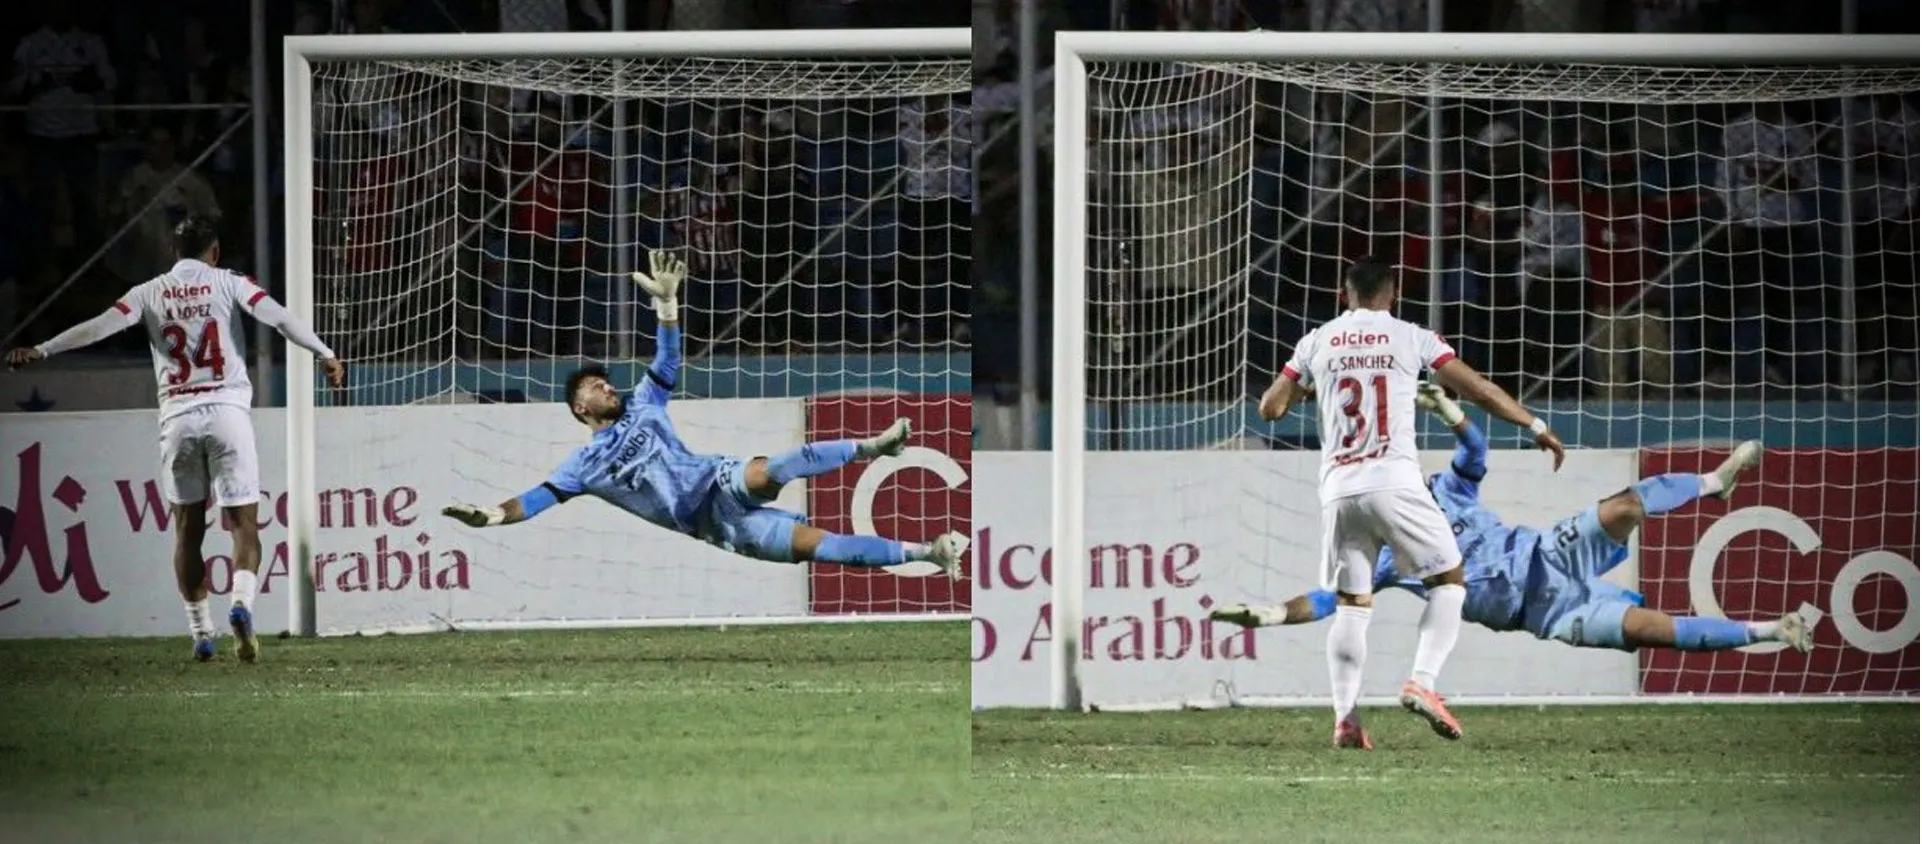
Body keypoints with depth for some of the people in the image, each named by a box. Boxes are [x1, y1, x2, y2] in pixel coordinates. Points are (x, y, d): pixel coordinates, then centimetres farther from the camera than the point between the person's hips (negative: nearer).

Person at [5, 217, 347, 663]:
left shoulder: (150, 292, 9)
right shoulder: (227, 283, 5)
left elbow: (100, 326, -1)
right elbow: (279, 318, -5)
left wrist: (40, 351, 0)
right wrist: (325, 354, -6)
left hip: (178, 415, 2)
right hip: (227, 409, -2)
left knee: (188, 529, 11)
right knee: (243, 524, -1)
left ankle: (201, 633, 10)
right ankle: (241, 602, -27)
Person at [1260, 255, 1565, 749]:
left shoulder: (1317, 343, 12)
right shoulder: (1410, 338, 5)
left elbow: (1271, 408, 15)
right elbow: (1476, 388, 4)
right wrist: (1535, 425, 13)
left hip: (1339, 487, 3)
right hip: (1393, 481, -3)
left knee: (1351, 604, 10)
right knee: (1448, 580, 9)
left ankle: (1346, 716, -2)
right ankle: (1422, 683, -10)